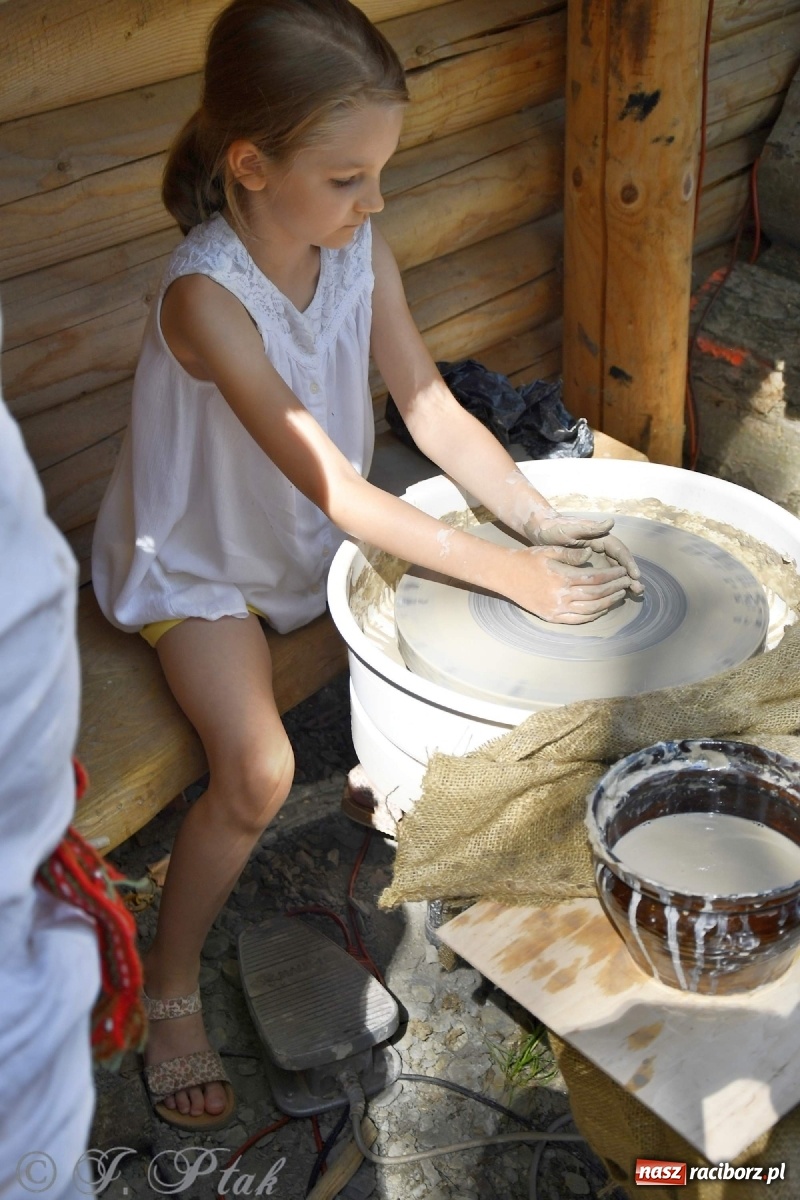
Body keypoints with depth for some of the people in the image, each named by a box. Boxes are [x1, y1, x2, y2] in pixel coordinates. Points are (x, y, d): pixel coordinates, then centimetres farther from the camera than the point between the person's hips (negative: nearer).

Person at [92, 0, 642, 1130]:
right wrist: (513, 574, -32)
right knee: (257, 773, -22)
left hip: (315, 538, 6)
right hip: (199, 563, -6)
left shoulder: (358, 247, -13)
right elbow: (335, 489, -34)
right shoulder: (206, 297, -33)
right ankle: (170, 992, 2)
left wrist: (545, 522, -19)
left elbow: (430, 406, -8)